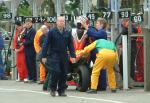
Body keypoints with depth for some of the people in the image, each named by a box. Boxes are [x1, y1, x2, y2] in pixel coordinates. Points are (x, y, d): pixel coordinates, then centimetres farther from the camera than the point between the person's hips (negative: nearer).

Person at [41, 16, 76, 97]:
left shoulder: (67, 33, 9)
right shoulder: (52, 32, -2)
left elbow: (70, 45, 10)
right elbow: (46, 44, -3)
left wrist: (73, 56, 2)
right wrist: (44, 56, -6)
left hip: (64, 57, 4)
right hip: (54, 56, -4)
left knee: (63, 74, 3)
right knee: (56, 72, -14)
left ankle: (61, 90, 13)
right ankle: (53, 89, 4)